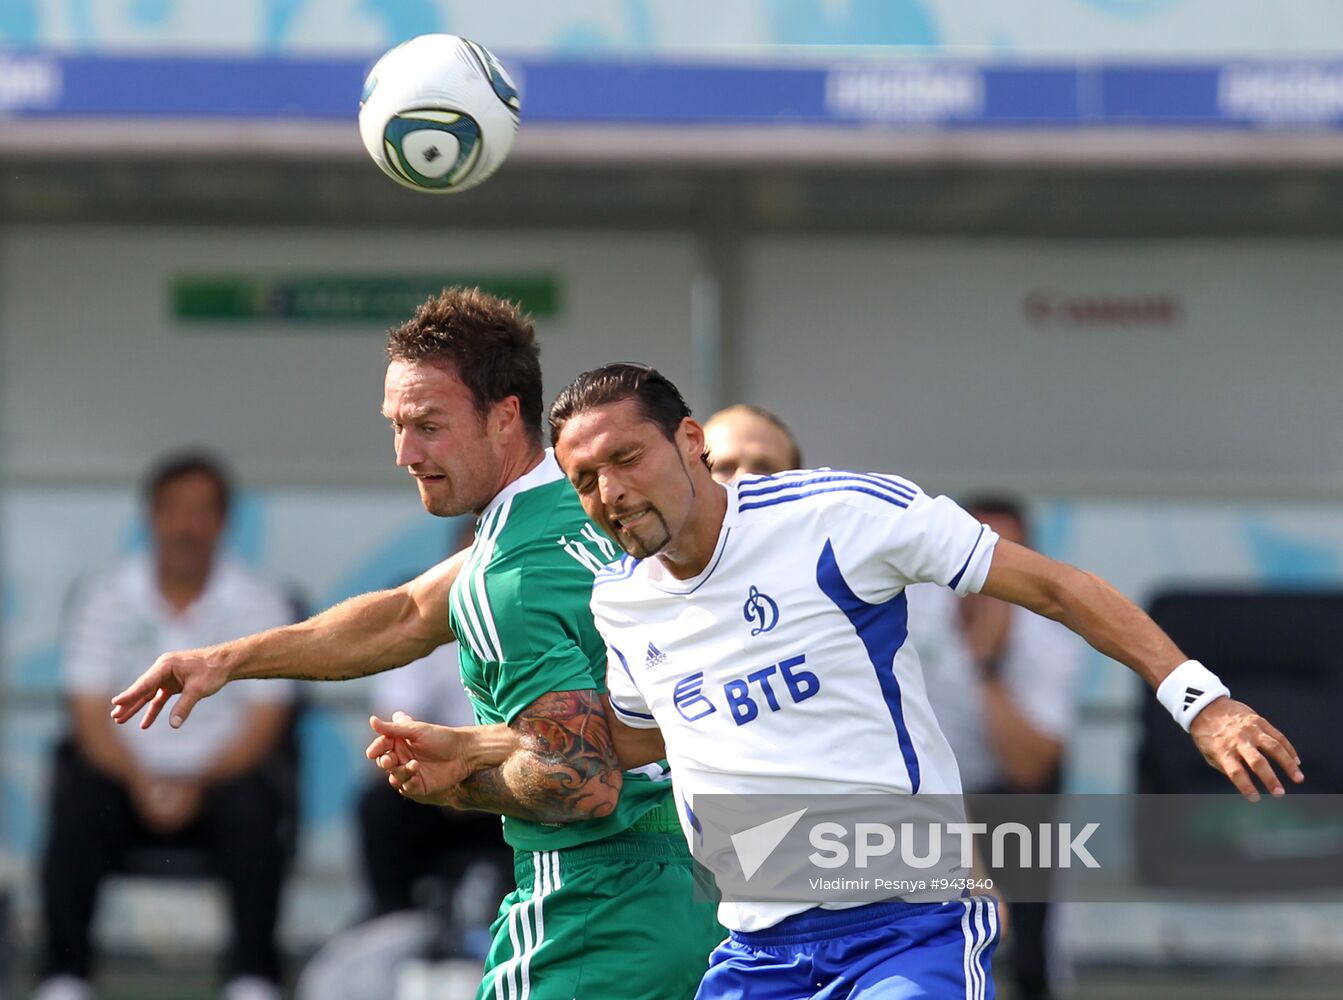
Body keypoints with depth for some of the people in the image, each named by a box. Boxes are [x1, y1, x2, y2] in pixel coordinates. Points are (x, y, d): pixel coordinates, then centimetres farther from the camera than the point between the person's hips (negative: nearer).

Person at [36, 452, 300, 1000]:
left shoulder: (259, 601, 1)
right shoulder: (105, 595, 2)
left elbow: (263, 722, -3)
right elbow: (91, 714, -3)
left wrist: (199, 785, -20)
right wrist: (140, 783, -21)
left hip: (223, 775, 0)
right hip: (129, 772, 0)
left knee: (255, 809, -33)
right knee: (78, 804, -31)